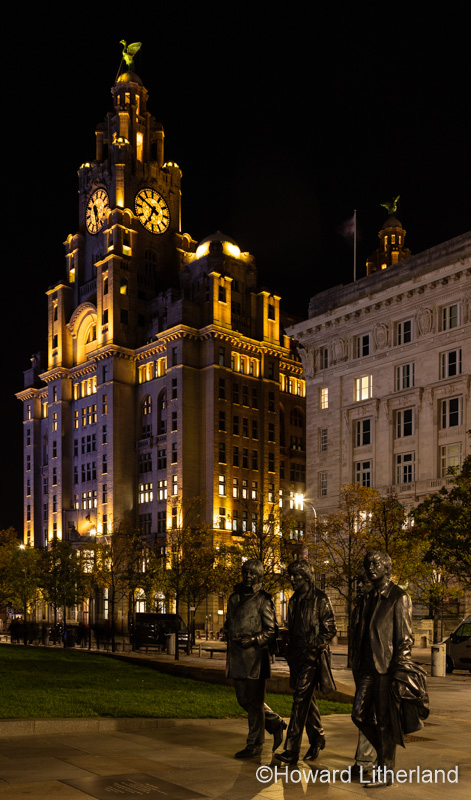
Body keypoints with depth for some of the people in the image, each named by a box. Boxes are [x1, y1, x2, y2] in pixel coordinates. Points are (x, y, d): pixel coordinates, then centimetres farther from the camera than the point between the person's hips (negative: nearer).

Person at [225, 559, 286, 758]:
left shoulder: (264, 600, -4)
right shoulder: (234, 598, 15)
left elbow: (271, 630, -5)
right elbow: (228, 624, 24)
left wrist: (253, 639, -19)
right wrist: (231, 634, 3)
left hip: (255, 656, -7)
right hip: (236, 656, 7)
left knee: (254, 701, -2)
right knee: (243, 699, 12)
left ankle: (255, 744, 11)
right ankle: (275, 723, 31)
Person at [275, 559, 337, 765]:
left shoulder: (320, 599, -8)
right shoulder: (294, 600, 14)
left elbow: (330, 629, -8)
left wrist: (314, 646, -16)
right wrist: (289, 649, 13)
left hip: (312, 657, -7)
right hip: (296, 655, 7)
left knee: (301, 700, -12)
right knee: (307, 700, 15)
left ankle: (292, 750, -12)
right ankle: (317, 738, 30)